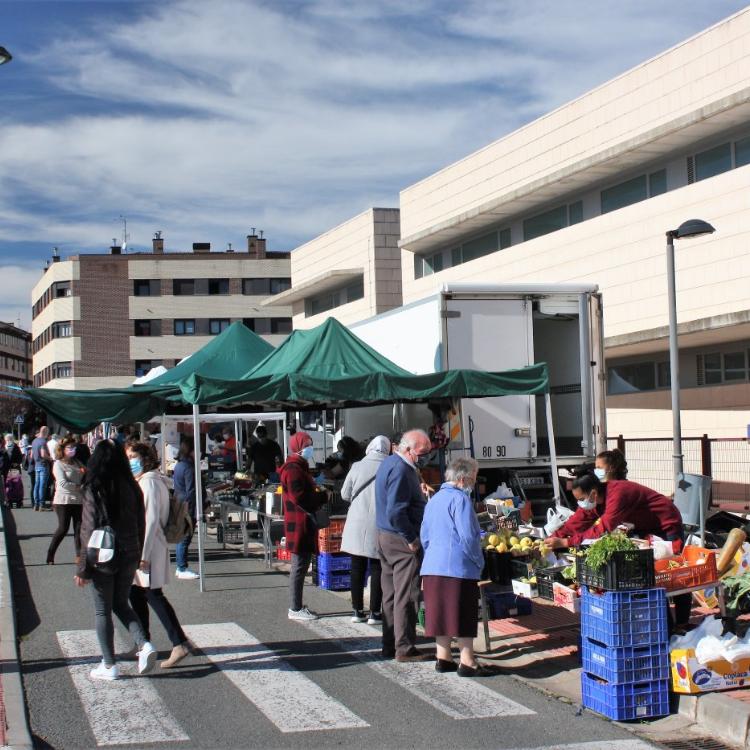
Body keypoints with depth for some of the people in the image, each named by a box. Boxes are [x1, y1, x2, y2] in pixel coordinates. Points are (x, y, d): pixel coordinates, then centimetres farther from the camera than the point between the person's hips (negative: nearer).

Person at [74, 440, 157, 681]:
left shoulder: (94, 491, -15)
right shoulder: (132, 488, -1)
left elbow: (89, 532, -15)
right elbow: (140, 527, 6)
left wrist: (83, 570, -9)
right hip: (129, 557, 5)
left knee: (103, 611, 9)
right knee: (121, 604, 21)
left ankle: (109, 665, 14)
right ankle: (144, 644, 2)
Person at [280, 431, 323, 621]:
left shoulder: (300, 467, 19)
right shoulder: (294, 469, -16)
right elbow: (299, 497, -22)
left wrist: (318, 495, 6)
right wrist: (322, 497, -12)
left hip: (303, 523, 11)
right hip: (299, 524, -11)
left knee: (301, 565, 15)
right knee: (299, 565, -6)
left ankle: (296, 606, 21)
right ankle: (295, 609, -1)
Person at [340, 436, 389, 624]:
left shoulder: (357, 467, -2)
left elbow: (345, 495, 5)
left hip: (357, 525, 2)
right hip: (379, 526, -2)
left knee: (357, 568, 10)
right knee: (377, 568, 6)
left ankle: (357, 610, 15)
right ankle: (375, 612, 7)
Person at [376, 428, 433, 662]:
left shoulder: (388, 463, 13)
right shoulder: (401, 470, -19)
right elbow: (396, 513, -25)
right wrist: (412, 539, -18)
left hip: (385, 537, 10)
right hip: (401, 540, -10)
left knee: (391, 595, 14)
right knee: (407, 596, -4)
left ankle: (390, 645, 20)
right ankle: (405, 649, -1)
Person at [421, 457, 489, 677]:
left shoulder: (434, 499, 14)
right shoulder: (460, 498, -12)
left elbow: (424, 536, 19)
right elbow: (467, 537, -18)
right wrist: (479, 562, -7)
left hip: (432, 567, 8)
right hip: (459, 566, -8)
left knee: (442, 613, 13)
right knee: (463, 615, -1)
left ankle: (443, 658, 19)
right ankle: (467, 663, 1)